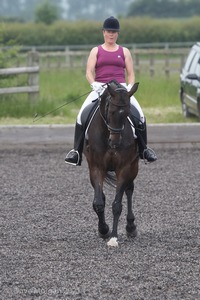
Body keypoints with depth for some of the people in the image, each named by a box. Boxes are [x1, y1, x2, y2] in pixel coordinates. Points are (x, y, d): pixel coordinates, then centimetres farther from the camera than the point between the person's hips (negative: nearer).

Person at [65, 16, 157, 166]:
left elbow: (131, 74, 12)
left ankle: (144, 149, -5)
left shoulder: (124, 52, 15)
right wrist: (94, 86, -15)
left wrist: (129, 88, -7)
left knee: (139, 114, -19)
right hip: (100, 88, 0)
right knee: (82, 114, -22)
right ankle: (76, 150, -19)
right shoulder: (96, 51, 13)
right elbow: (89, 72, 4)